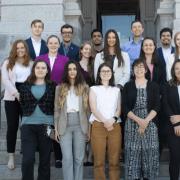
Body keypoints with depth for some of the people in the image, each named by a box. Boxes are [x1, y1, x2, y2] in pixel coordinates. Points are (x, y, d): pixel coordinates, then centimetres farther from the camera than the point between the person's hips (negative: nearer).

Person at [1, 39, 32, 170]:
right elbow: (5, 80, -4)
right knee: (12, 127, 1)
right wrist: (16, 93, -15)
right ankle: (11, 156, 9)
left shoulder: (31, 63, 10)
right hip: (12, 98, -1)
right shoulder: (8, 63, 7)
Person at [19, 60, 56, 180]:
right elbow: (22, 104, 13)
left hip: (46, 125, 0)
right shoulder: (25, 85, 8)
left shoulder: (52, 86, 5)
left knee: (45, 159, 8)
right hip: (28, 125, 1)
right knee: (27, 159, -5)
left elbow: (56, 106, 4)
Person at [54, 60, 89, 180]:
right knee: (67, 158, -4)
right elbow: (57, 109, 6)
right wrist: (56, 128, 1)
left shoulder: (85, 87, 6)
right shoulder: (60, 88, 7)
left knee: (79, 158, 5)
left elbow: (88, 109, 5)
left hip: (80, 125, 0)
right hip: (65, 125, 0)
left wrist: (89, 128, 1)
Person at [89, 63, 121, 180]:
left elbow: (119, 109, 11)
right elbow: (93, 109, -1)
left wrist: (113, 119, -9)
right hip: (98, 125, -2)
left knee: (114, 160, -1)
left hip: (115, 126, 2)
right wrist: (105, 121, -14)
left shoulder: (116, 90, 19)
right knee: (99, 160, -5)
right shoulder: (94, 89, 11)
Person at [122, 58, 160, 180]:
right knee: (132, 154, -3)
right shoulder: (128, 86, 8)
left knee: (150, 154, -2)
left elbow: (157, 106, 1)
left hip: (150, 124, 0)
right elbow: (125, 108, 0)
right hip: (132, 124, 0)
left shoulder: (153, 86, 9)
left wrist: (146, 121, -12)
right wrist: (139, 120, -12)